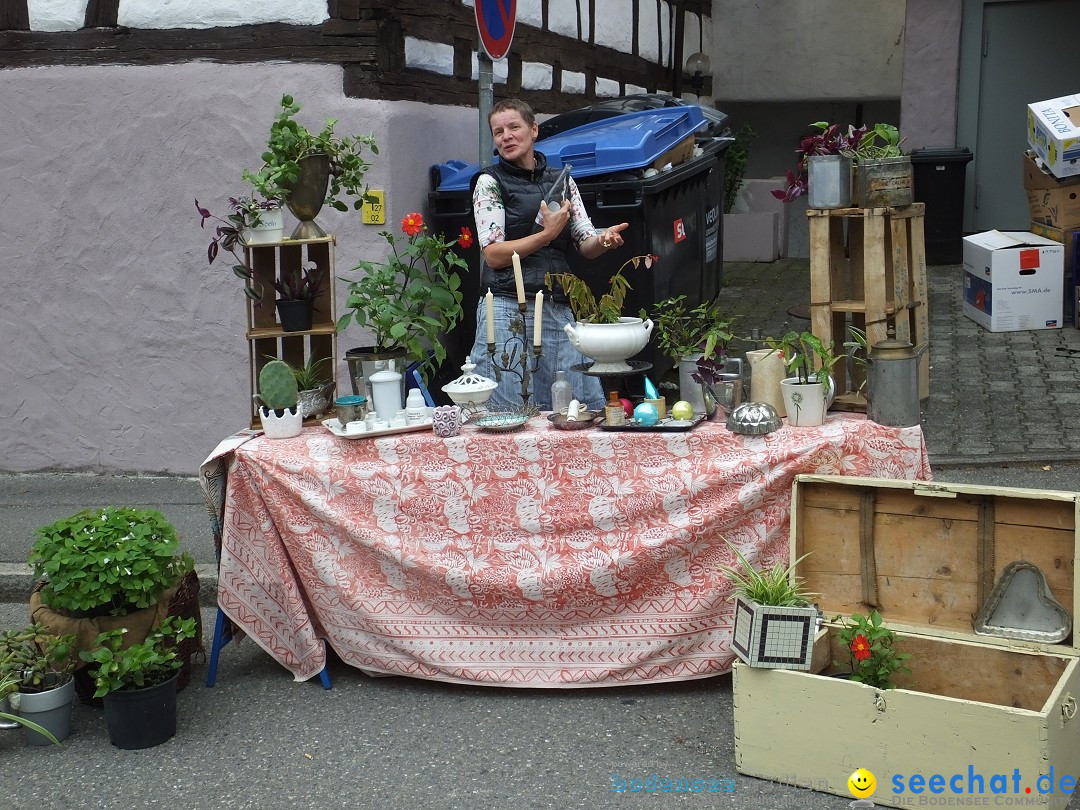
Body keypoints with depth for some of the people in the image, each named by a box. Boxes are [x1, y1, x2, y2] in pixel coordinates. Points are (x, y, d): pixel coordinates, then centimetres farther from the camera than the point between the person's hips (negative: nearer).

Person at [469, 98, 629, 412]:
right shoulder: (490, 182, 4)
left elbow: (586, 246, 15)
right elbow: (494, 255, -5)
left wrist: (603, 240, -9)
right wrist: (548, 233, -14)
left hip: (559, 311, 4)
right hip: (509, 311, -4)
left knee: (588, 408, 1)